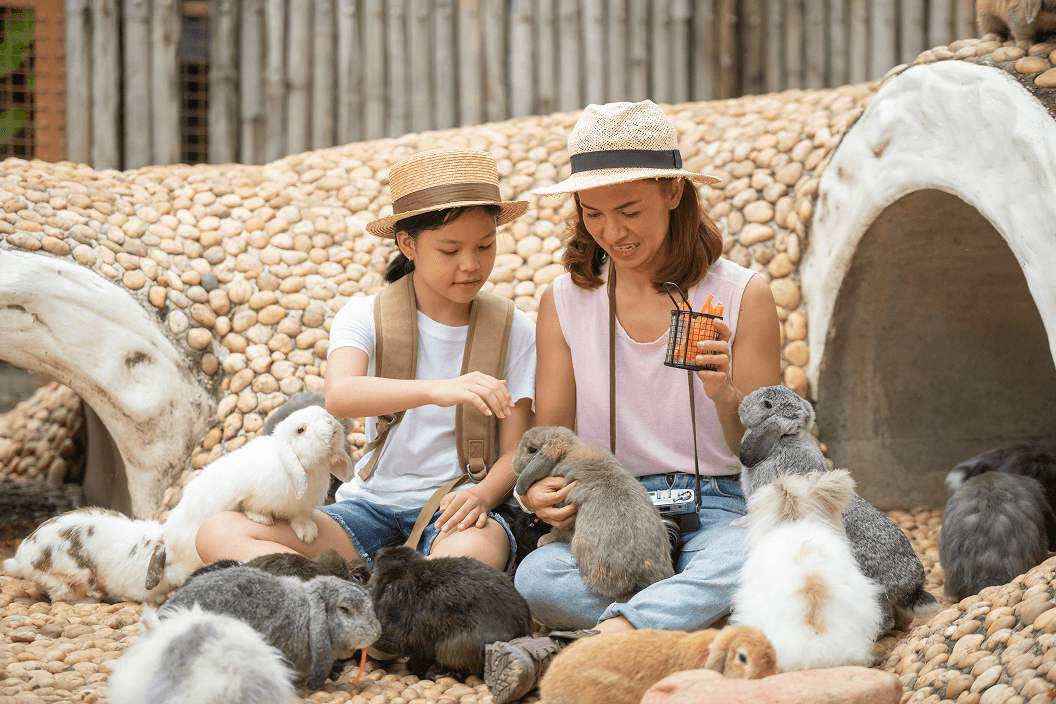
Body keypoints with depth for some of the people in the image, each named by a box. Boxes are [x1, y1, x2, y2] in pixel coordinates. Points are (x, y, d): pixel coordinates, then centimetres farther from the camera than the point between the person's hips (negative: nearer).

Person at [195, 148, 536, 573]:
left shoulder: (514, 332, 4)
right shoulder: (366, 316, 1)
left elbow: (515, 451, 2)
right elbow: (340, 395, -22)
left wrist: (483, 494, -23)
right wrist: (436, 389, -41)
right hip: (371, 503, 2)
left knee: (476, 550, -41)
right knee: (219, 534, -23)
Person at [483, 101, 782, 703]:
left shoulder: (742, 296, 2)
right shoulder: (566, 301, 10)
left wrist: (724, 394, -19)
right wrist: (540, 491, -12)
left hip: (716, 505, -1)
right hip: (611, 514, 2)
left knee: (739, 570, -39)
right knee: (536, 578, -33)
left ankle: (566, 651, -44)